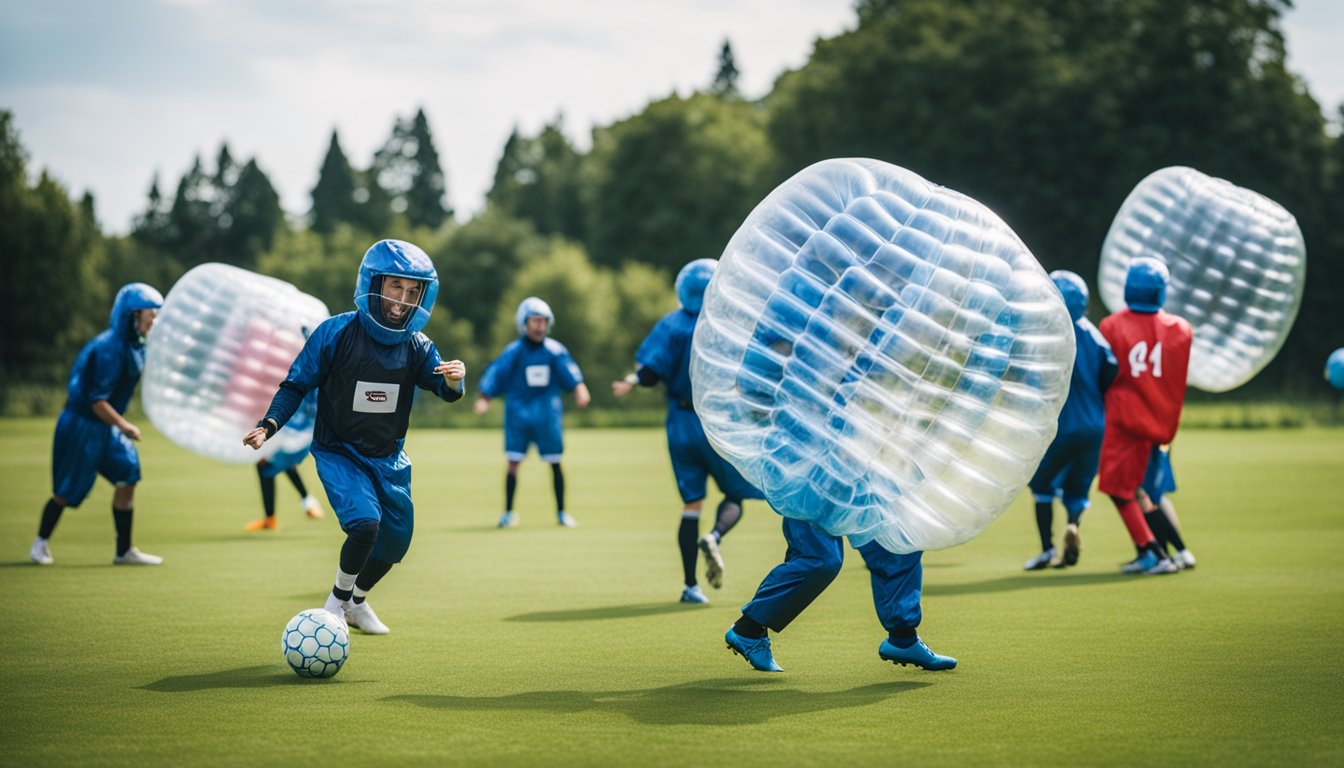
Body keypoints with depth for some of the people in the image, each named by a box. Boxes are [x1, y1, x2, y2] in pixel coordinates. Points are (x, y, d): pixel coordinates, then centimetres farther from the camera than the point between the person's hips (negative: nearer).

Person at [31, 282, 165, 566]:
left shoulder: (133, 346, 4)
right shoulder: (110, 348, -24)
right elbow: (96, 401, -26)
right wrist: (123, 425, -25)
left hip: (106, 428, 8)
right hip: (82, 426, -8)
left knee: (128, 477, -1)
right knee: (68, 490, 2)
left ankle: (124, 551, 5)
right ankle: (41, 543, 23)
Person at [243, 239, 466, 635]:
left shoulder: (416, 346, -5)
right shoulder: (335, 333, -16)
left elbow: (441, 387, -17)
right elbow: (296, 385, -9)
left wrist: (453, 381, -41)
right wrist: (269, 425, -24)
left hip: (389, 458, 5)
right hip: (338, 453, -5)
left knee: (397, 539, 12)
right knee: (365, 522, -25)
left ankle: (357, 602, 41)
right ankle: (337, 599, 2)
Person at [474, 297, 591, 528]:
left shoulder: (555, 350, -3)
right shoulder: (514, 351, -7)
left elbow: (570, 371, -10)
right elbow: (495, 373, -11)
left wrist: (580, 390, -28)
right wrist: (483, 399, -24)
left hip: (547, 413, 1)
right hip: (518, 412, -1)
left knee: (555, 463, 7)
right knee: (513, 463, -2)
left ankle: (561, 512, 20)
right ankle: (508, 512, 9)